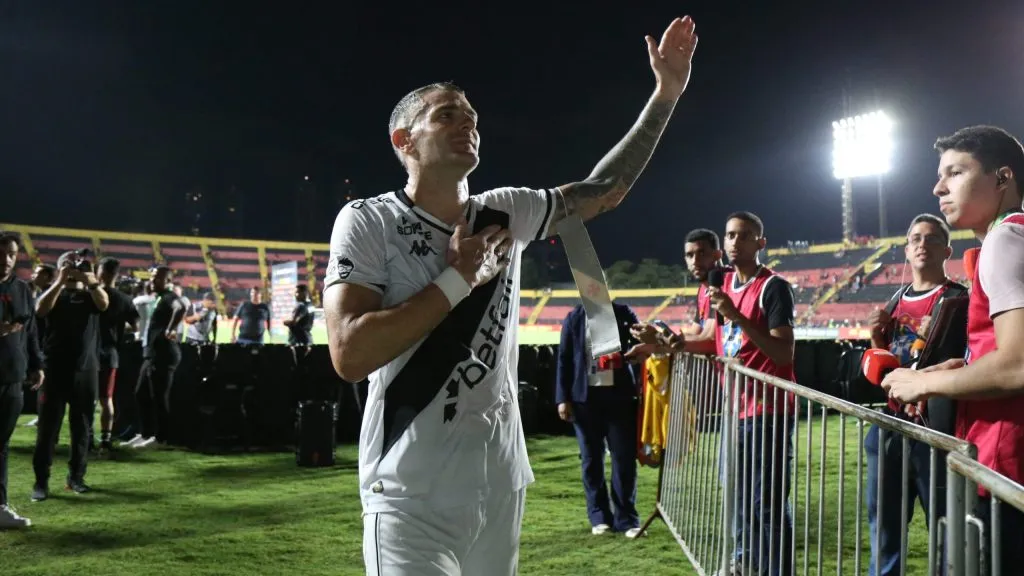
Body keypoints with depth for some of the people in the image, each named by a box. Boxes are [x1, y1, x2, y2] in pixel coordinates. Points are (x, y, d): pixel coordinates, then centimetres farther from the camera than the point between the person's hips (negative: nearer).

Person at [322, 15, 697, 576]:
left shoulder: (506, 213, 6)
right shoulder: (368, 222, -10)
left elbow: (602, 191, 12)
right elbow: (350, 355, -21)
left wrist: (666, 92, 7)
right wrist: (458, 279, -15)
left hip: (500, 483, 6)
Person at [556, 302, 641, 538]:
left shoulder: (623, 313, 5)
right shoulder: (574, 318, 6)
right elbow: (564, 359, 6)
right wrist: (563, 399, 0)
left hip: (619, 394, -1)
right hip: (585, 396, 1)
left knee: (624, 457, -1)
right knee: (591, 459, 6)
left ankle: (626, 518, 7)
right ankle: (599, 517, 17)